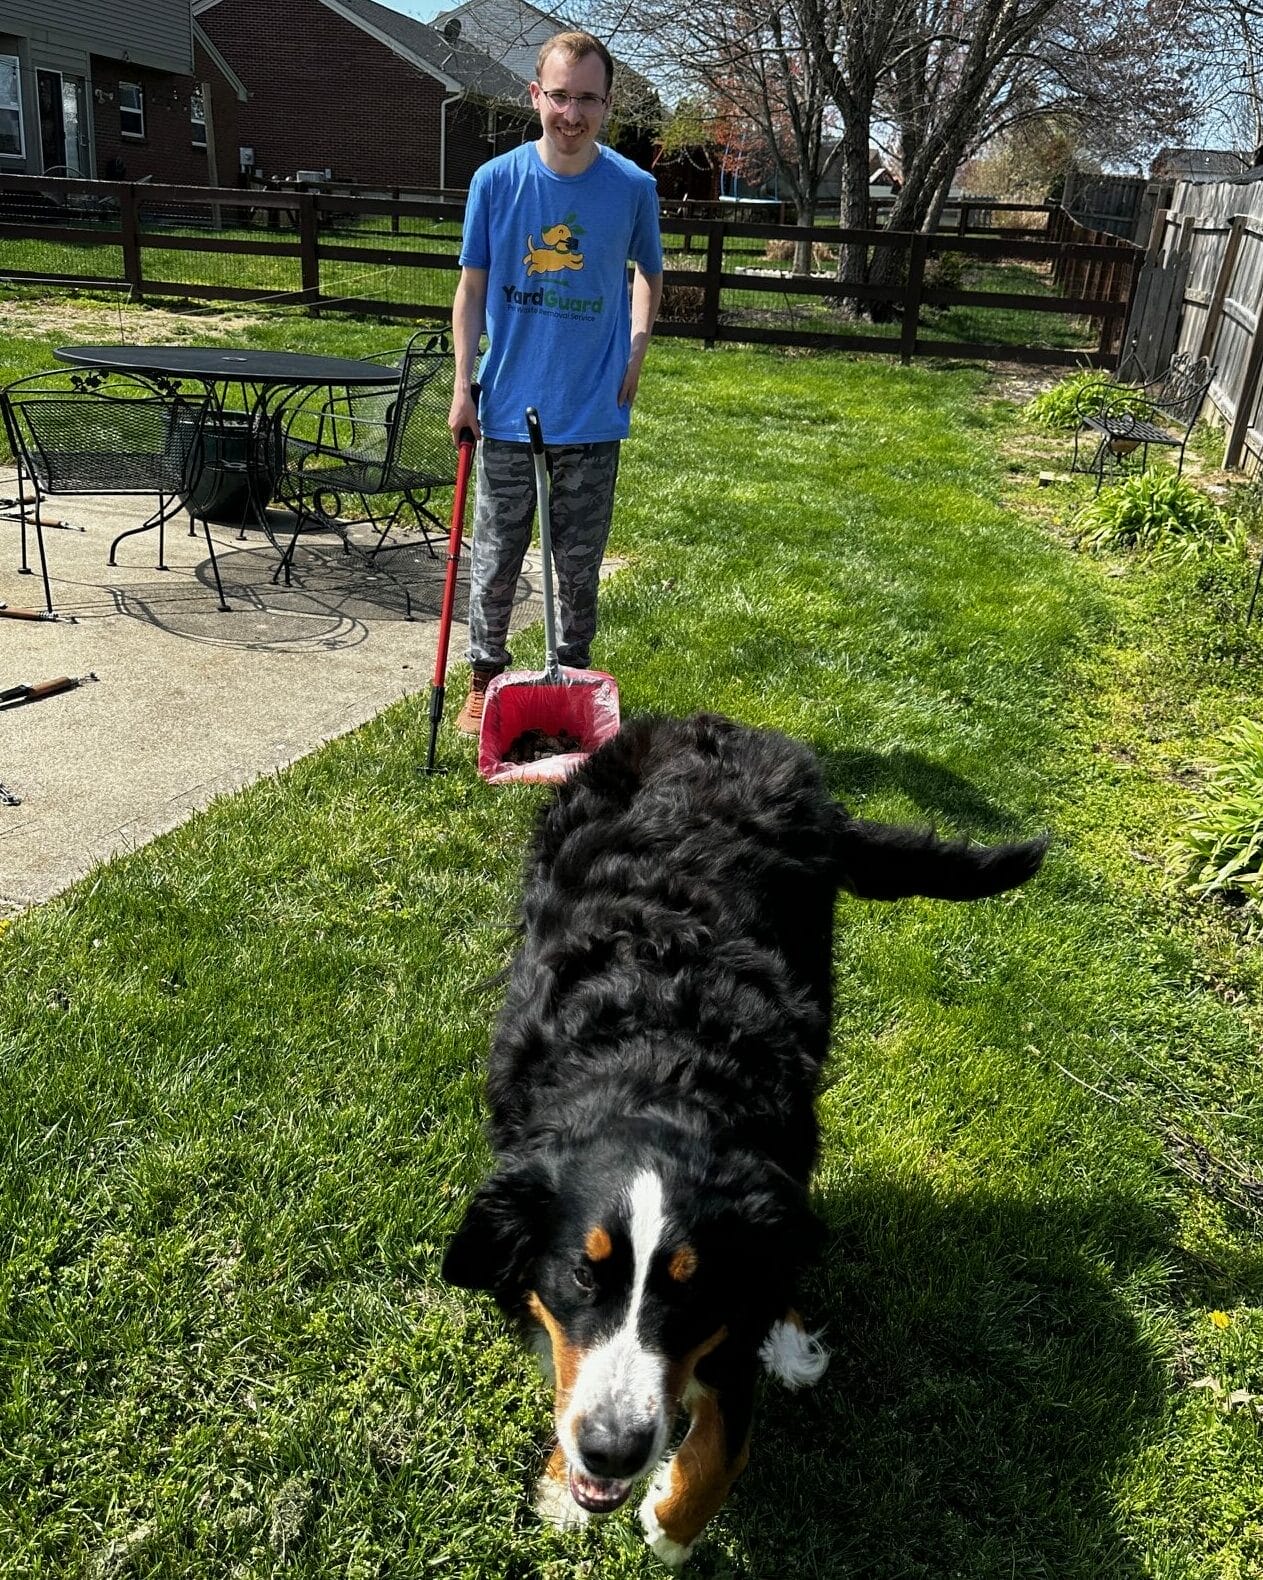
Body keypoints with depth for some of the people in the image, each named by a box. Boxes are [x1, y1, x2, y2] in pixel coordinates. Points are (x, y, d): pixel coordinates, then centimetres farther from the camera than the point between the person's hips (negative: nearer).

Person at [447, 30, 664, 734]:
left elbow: (649, 275, 15)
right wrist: (464, 386, -2)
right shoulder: (496, 181, -4)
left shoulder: (634, 188, -3)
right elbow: (472, 287, 3)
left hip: (593, 416, 0)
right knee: (496, 561, 9)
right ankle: (486, 681, 25)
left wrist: (635, 356, 4)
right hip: (508, 409, 0)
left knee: (580, 564, 11)